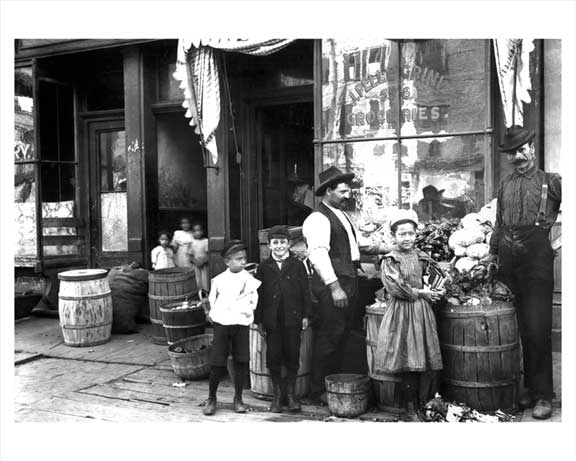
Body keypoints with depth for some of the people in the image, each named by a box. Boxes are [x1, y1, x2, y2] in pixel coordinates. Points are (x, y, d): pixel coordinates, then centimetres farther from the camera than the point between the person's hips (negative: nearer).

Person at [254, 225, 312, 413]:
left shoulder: (297, 265, 4)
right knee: (273, 357, 4)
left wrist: (305, 315, 0)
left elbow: (305, 292, 5)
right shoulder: (263, 267, 5)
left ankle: (290, 394, 18)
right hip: (271, 319, 0)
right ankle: (277, 394, 18)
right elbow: (258, 294, 5)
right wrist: (258, 319, 1)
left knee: (292, 356, 5)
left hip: (293, 318, 0)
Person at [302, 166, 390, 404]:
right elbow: (319, 255, -21)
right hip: (331, 285, -9)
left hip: (349, 282, 9)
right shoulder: (318, 219, -12)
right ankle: (318, 391, 8)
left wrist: (372, 248, 11)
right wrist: (334, 287, -25)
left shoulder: (341, 215, 19)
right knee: (328, 338, -4)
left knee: (341, 337, 14)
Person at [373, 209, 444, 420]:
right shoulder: (390, 260, -4)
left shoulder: (421, 258, 11)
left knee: (428, 361, 2)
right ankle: (411, 407, 11)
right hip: (401, 313, -4)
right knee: (407, 362, -1)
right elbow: (395, 288, -11)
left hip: (423, 312, 4)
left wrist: (436, 291, -2)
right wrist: (420, 293, -10)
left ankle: (426, 403, 14)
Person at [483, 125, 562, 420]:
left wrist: (563, 241, 0)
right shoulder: (505, 185, 17)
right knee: (520, 326, 7)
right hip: (508, 258, 4)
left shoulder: (552, 182, 4)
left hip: (537, 255, -4)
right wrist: (493, 252, 21)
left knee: (537, 327, -7)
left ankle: (543, 395, 2)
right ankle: (529, 387, 18)